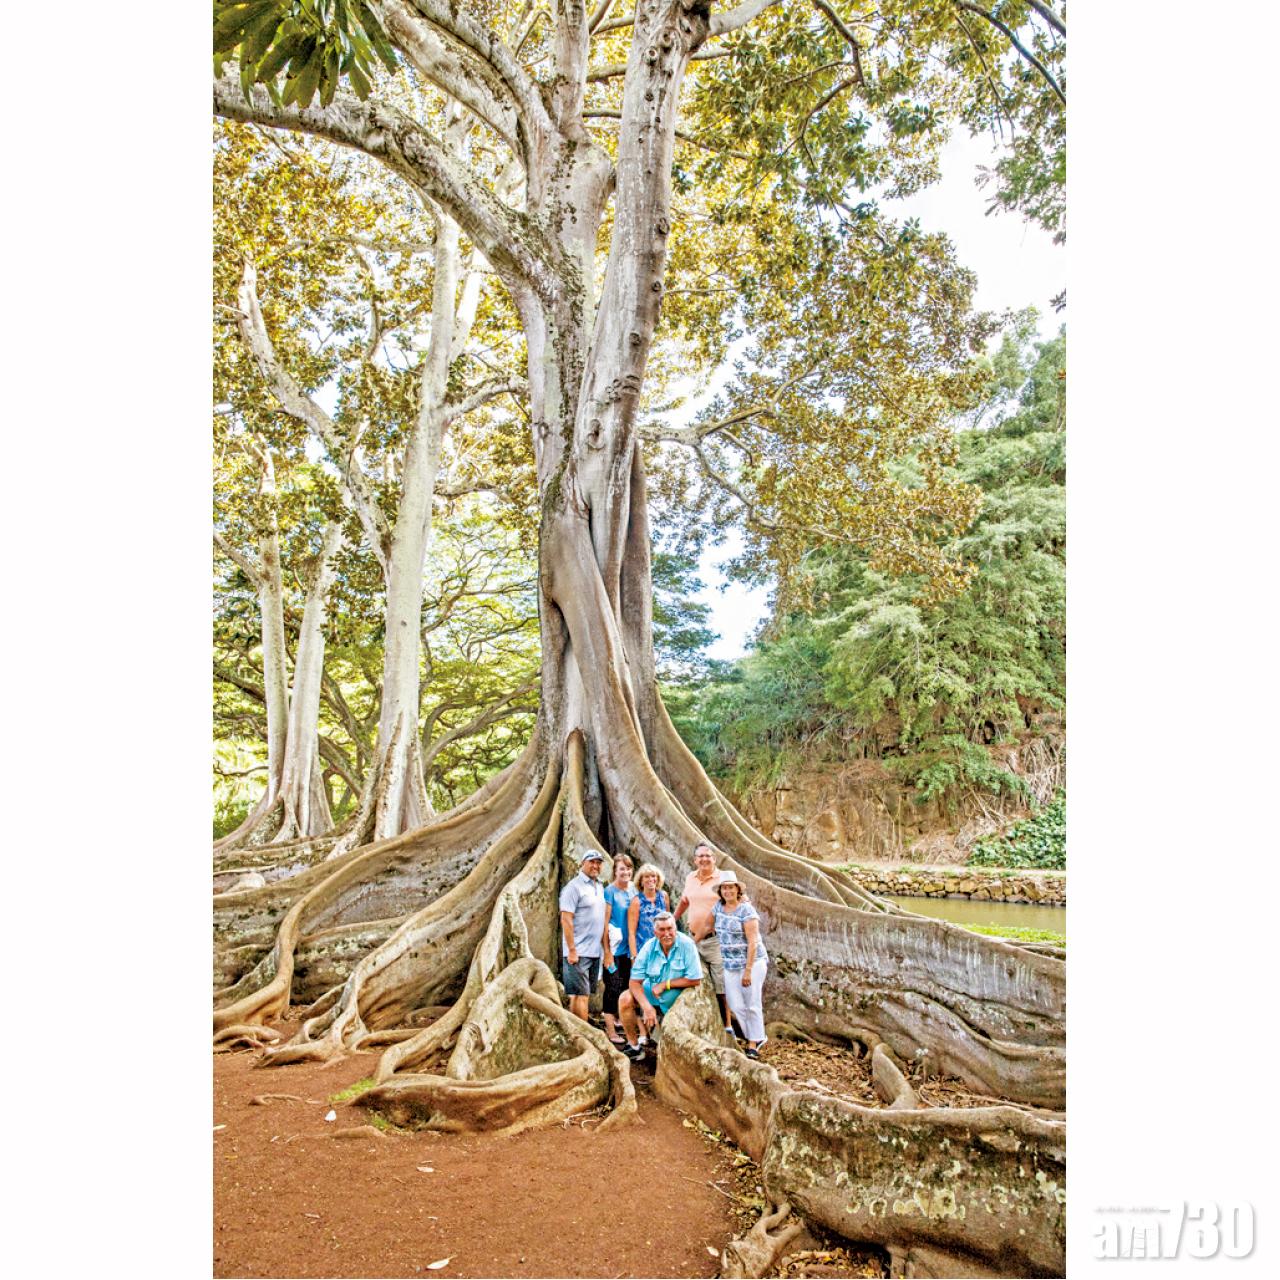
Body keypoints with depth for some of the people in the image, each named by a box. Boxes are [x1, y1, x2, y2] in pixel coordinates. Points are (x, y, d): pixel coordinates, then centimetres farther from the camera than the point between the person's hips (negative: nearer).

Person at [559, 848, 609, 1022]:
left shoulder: (600, 887, 15)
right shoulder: (574, 887, -9)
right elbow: (566, 920, -14)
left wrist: (606, 948, 13)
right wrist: (572, 950, -18)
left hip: (595, 951, 8)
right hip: (578, 952, -8)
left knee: (581, 995, 11)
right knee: (581, 995, -8)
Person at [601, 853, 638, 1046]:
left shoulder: (633, 891, 7)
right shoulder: (610, 891, -11)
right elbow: (605, 921, -13)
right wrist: (607, 950, -16)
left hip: (629, 946, 6)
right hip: (614, 946, -6)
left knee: (625, 985, 15)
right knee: (613, 986, -3)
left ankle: (616, 1018, 31)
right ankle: (610, 1029, 5)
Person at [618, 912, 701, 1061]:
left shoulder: (687, 945, -18)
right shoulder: (649, 947, -11)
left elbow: (695, 980, -18)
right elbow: (634, 982, -11)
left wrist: (665, 984, -17)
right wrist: (647, 1007, -25)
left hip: (676, 998, -3)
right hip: (651, 993, 3)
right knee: (625, 1000, -21)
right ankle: (634, 1047, -5)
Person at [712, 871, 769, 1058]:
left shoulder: (746, 910, -15)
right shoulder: (719, 907, 4)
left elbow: (753, 942, -17)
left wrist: (748, 970, -20)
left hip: (752, 963, -6)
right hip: (730, 965, 6)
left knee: (752, 1005, 2)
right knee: (736, 1006, 4)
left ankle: (753, 1045, 18)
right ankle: (758, 1037, 22)